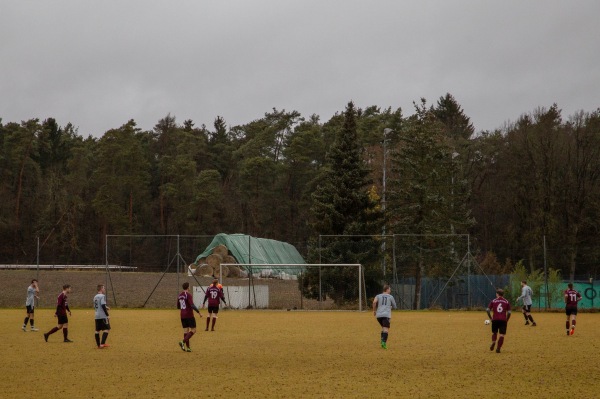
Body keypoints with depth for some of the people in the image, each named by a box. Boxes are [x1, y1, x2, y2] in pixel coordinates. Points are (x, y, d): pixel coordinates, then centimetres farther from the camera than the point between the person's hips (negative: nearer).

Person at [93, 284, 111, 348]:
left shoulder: (95, 297, 15)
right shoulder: (102, 296, -10)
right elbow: (103, 306, -19)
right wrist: (107, 315, -16)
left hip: (96, 316, 8)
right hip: (102, 316, -8)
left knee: (97, 330, 8)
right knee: (106, 329, -5)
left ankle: (98, 345, 11)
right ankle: (102, 343, -16)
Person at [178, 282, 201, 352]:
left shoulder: (180, 295, 10)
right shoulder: (188, 295, -13)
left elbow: (178, 306, 20)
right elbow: (192, 305, -23)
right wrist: (199, 312, -18)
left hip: (183, 316, 8)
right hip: (189, 315, -8)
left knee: (186, 330, 9)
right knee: (193, 330, -2)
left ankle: (188, 347, 8)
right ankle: (183, 342, -18)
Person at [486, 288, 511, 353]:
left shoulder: (493, 301, 5)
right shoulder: (506, 302, 7)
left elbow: (488, 310, -1)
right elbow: (509, 312, 2)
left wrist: (491, 318, 9)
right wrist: (507, 320, 13)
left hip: (495, 319, 1)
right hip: (503, 320, -1)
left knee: (494, 332, 19)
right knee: (502, 334, 1)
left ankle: (493, 342, -8)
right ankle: (498, 348, -9)